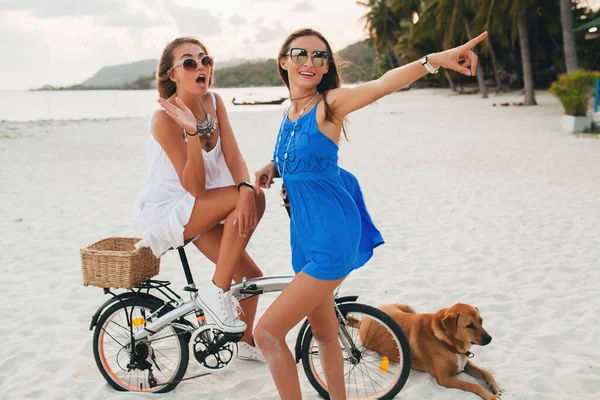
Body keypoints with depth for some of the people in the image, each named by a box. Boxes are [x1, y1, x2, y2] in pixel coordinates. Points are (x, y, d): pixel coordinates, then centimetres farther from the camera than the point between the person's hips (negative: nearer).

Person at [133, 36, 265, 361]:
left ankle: (246, 343, 27)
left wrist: (245, 188, -33)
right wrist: (192, 132, -39)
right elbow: (194, 187, -25)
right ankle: (216, 291, -17)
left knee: (250, 275, 2)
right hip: (163, 212, -7)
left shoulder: (214, 103, -3)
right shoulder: (166, 119, -23)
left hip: (197, 210, 7)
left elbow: (233, 157, -12)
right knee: (253, 200, -27)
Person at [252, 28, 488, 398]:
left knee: (268, 333, -7)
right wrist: (272, 168, 4)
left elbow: (380, 86, -30)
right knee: (324, 333, 20)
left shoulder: (329, 103, -12)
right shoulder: (290, 114, 9)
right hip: (304, 234, 8)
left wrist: (433, 60, -46)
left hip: (331, 237, -8)